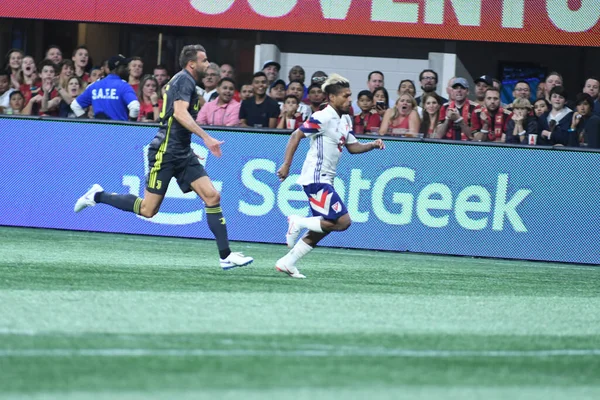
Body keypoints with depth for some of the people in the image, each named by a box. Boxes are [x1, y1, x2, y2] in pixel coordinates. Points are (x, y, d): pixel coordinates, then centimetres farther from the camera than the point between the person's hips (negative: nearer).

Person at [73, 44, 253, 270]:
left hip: (182, 154, 10)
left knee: (212, 196, -4)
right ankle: (98, 196, 13)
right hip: (165, 152, -10)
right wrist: (206, 138, -31)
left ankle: (225, 256, -8)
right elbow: (180, 112, -27)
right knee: (148, 209, -5)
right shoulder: (185, 80, -11)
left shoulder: (186, 81, 18)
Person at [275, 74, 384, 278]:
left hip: (325, 180, 10)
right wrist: (286, 165, -19)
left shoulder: (345, 120, 13)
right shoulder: (323, 117, -14)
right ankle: (298, 222, -3)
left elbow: (353, 146, 21)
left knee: (323, 228, 9)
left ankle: (287, 263, 13)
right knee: (342, 221, -15)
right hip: (316, 179, -10)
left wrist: (373, 145, 3)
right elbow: (296, 135, -14)